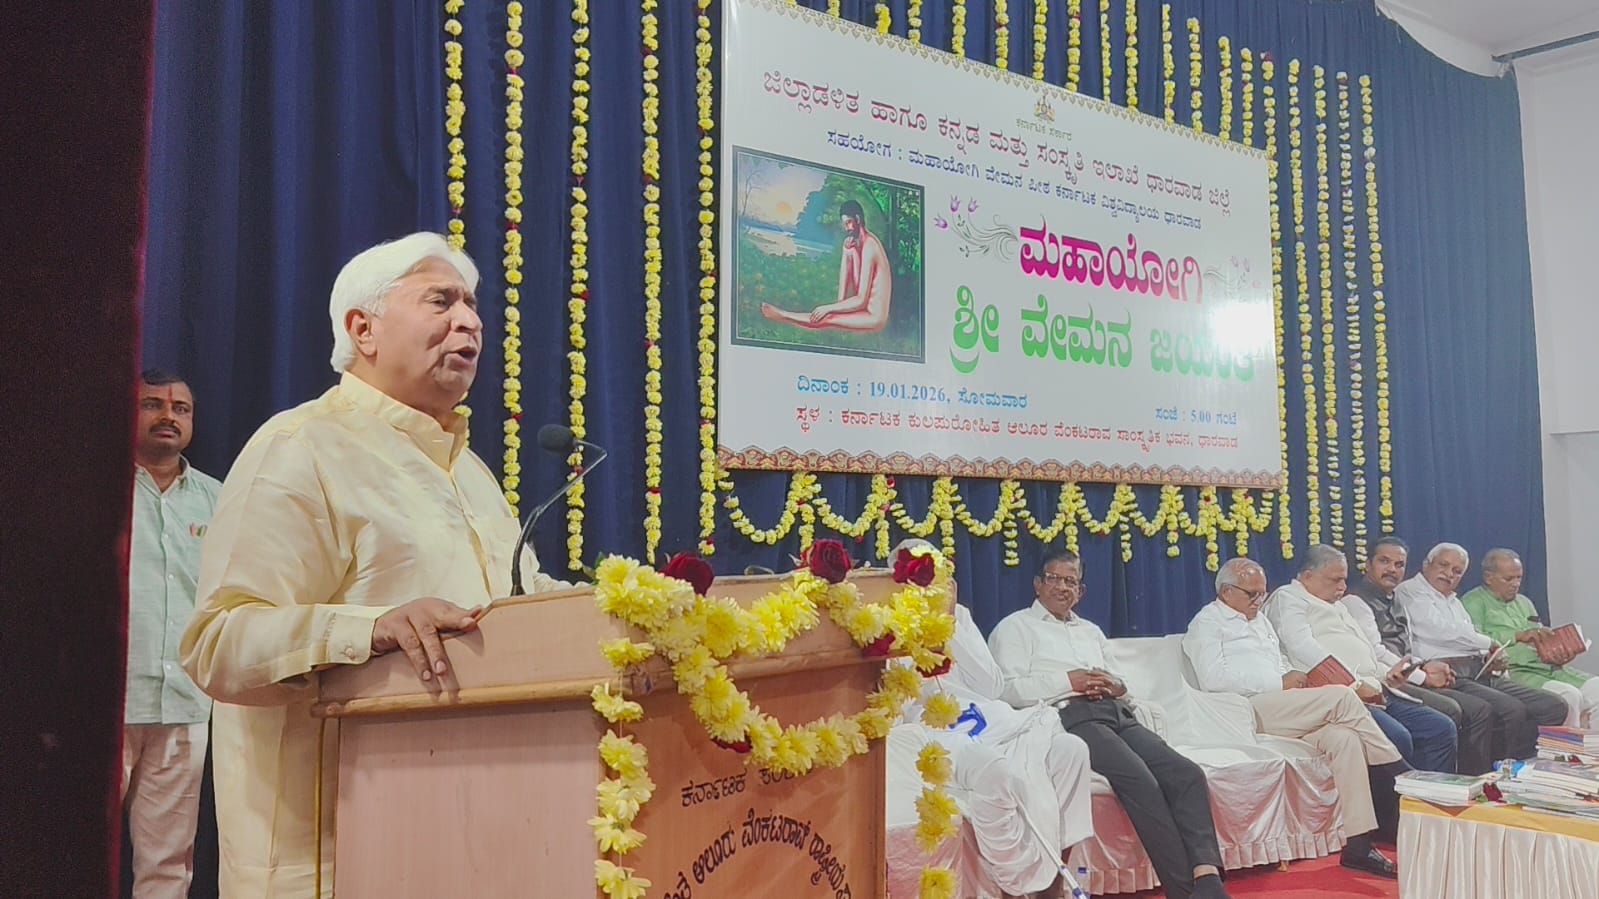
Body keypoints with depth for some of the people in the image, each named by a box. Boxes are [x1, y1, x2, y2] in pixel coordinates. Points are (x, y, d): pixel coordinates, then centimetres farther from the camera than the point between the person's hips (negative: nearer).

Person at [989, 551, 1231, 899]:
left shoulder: (1091, 631, 33)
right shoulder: (1016, 627, 11)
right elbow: (1010, 689, -4)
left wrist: (1113, 686, 6)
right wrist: (1069, 681, -9)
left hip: (1117, 714, 7)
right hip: (1070, 716, -7)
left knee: (1187, 774, -18)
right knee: (1140, 779, -31)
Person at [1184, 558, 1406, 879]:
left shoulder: (1260, 621, 30)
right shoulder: (1207, 622, 4)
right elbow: (1213, 678, -12)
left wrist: (1296, 680, 2)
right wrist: (1280, 682, -12)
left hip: (1281, 712, 8)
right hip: (1248, 711, -8)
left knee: (1344, 736, -21)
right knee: (1342, 696, -20)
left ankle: (1358, 844, -23)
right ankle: (1406, 777, -5)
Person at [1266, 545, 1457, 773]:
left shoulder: (1336, 606, 32)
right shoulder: (1287, 597, 2)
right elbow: (1303, 648, -14)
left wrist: (1386, 673, 11)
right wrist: (1354, 684, -17)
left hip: (1372, 691, 10)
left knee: (1442, 728, -1)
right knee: (1397, 737, -30)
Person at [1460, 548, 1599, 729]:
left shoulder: (1524, 602, 27)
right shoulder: (1474, 602, 1)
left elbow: (1543, 639, 24)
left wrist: (1558, 654, 0)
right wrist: (1518, 636, -12)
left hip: (1546, 666, 8)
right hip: (1512, 671, -8)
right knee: (1569, 696, -28)